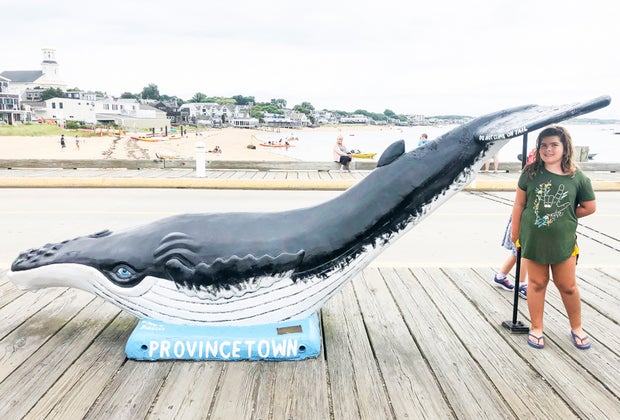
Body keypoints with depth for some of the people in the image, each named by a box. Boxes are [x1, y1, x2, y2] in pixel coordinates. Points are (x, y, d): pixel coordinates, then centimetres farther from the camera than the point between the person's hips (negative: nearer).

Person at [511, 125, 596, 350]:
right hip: (533, 240, 0)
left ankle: (576, 328, 34)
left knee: (567, 286, 12)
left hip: (563, 241, 0)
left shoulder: (578, 178, -7)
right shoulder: (530, 173, -7)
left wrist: (564, 217, 1)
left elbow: (589, 207, 4)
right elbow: (519, 204, 0)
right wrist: (515, 233, 3)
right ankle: (536, 328, 25)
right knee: (537, 283, 11)